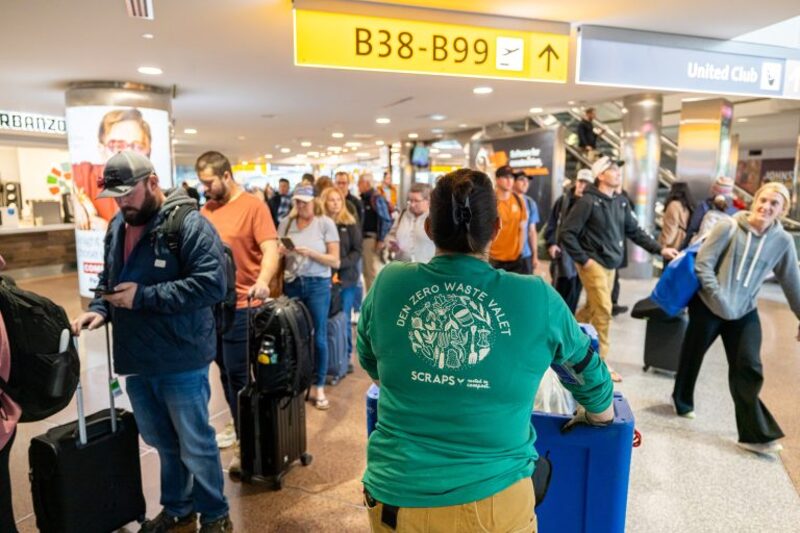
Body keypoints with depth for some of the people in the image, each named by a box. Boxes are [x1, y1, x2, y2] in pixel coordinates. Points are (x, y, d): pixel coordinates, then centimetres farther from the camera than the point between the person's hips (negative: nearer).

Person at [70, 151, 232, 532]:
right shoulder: (117, 227, 9)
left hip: (180, 362, -7)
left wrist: (144, 295, -24)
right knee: (163, 443, 23)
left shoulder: (189, 225, -16)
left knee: (195, 446, 9)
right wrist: (99, 308, -2)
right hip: (135, 361, 7)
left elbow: (211, 284, -25)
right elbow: (108, 279, 19)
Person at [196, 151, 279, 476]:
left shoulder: (253, 206, -10)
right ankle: (239, 427, 34)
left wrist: (263, 281, -36)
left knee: (239, 375, 0)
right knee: (225, 373, 17)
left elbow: (270, 250, -19)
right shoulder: (206, 209, 10)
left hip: (240, 305, -7)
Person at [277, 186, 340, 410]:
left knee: (318, 337, 3)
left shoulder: (325, 223, -3)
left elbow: (335, 261, -6)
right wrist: (281, 252, -10)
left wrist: (310, 252, -17)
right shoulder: (286, 223, 6)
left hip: (317, 285, -2)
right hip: (292, 284, 3)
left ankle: (319, 388, 15)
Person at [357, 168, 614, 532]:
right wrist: (599, 415, 30)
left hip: (395, 494, 3)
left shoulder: (387, 284, -7)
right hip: (493, 498, -2)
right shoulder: (536, 298, -10)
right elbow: (587, 369, 8)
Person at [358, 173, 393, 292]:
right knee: (366, 272, 15)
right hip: (364, 238, 9)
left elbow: (386, 220, -16)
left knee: (375, 271, -5)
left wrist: (381, 240, -18)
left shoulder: (377, 198, -13)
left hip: (374, 239, -9)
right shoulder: (363, 199, 12)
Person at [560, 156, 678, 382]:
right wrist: (583, 259, -15)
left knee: (592, 308, 16)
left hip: (610, 264, 8)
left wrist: (660, 249, 2)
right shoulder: (588, 201, -14)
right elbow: (566, 233, -16)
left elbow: (635, 231, 12)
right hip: (593, 263, -7)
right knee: (603, 310, -8)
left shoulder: (622, 202, 9)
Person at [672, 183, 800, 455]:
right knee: (693, 355, 12)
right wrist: (718, 298, -21)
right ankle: (682, 400, 37)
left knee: (748, 368, -4)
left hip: (745, 312, 2)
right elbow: (702, 263, -14)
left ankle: (754, 433, 2)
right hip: (708, 306, -2)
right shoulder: (728, 228, -13)